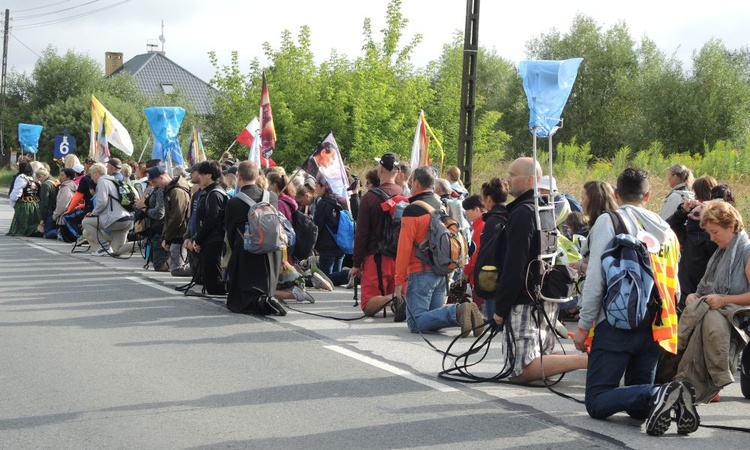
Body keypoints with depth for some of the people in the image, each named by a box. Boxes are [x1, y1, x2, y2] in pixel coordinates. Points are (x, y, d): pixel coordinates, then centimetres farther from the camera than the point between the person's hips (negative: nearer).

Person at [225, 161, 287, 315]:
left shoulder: (233, 203, -12)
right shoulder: (273, 197, -1)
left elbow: (230, 234, 0)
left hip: (246, 257, -5)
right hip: (272, 259, 5)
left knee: (235, 303, 0)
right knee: (265, 294, 28)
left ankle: (263, 303, -24)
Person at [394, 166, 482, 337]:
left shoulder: (412, 210, -10)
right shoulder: (442, 206, 13)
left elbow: (405, 247, -13)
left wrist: (399, 280, -9)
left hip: (421, 273, -7)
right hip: (442, 272, 8)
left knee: (416, 323, -9)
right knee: (435, 316, 13)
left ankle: (457, 312, -28)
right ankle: (461, 312, -13)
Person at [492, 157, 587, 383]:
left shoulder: (522, 213, -13)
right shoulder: (545, 210, 18)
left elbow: (514, 267, -18)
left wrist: (500, 308, -13)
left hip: (526, 302, -10)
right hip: (548, 299, 10)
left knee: (522, 371, -15)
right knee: (541, 360, 15)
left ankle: (586, 361, -25)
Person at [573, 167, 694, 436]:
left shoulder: (607, 222, -4)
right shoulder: (664, 229, 12)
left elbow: (595, 279, -9)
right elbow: (673, 285, 13)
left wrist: (583, 326, -3)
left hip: (615, 323, -5)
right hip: (652, 326, 5)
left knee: (597, 404, -3)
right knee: (638, 406, 15)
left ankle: (657, 395, -28)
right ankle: (675, 399, -18)